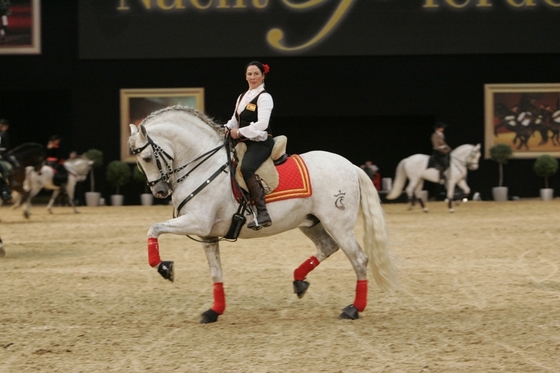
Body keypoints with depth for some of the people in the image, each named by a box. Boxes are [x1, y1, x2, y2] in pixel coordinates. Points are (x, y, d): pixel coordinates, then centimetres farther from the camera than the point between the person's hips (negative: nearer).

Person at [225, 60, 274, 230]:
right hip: (245, 143, 9)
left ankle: (263, 213, -39)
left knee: (246, 168, -34)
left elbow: (262, 124, -17)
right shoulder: (242, 97, 19)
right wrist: (227, 129, -2)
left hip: (260, 142, -9)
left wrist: (240, 132, -15)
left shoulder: (264, 97, -6)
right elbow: (235, 120, 21)